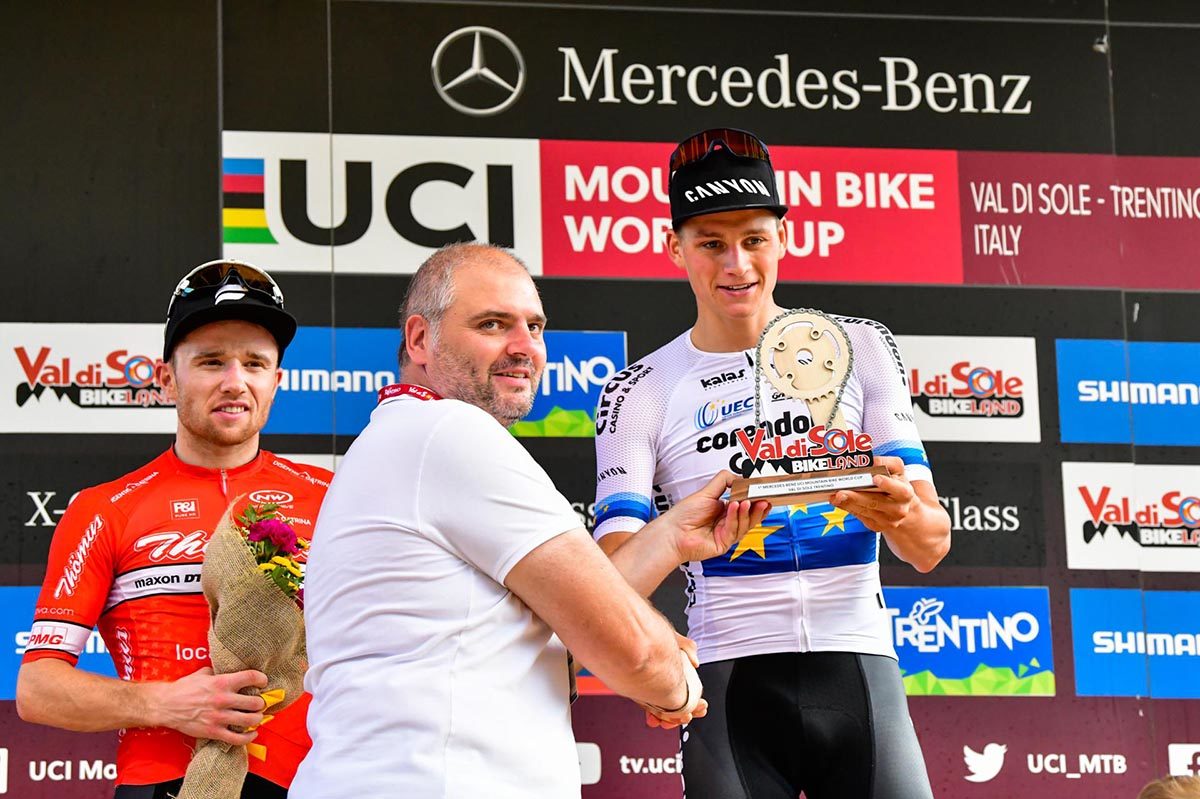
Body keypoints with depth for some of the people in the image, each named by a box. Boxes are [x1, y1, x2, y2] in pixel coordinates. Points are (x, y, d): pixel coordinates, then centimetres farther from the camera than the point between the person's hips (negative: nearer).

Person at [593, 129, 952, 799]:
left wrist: (902, 514, -22)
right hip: (731, 683, 0)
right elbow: (614, 578, -7)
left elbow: (931, 547, 3)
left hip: (857, 668, 1)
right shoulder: (641, 395, 5)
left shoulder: (859, 348, 7)